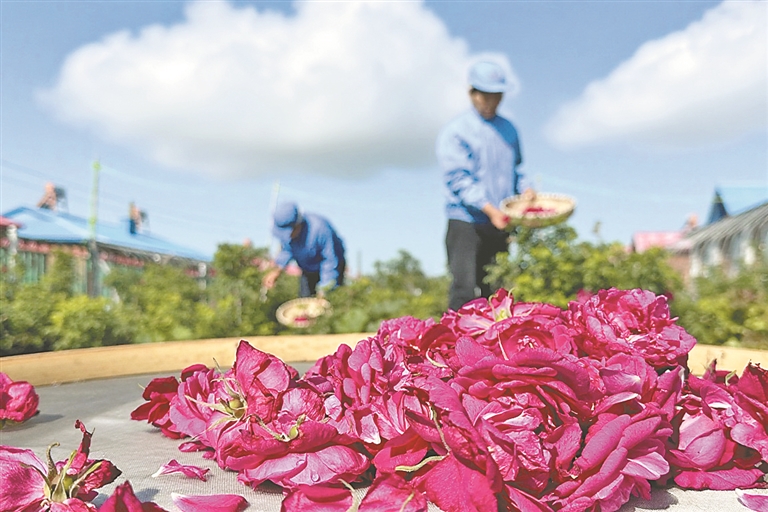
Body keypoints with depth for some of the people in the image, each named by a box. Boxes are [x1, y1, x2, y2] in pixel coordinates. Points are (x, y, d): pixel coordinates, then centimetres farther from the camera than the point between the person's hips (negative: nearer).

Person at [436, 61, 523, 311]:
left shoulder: (508, 129, 15)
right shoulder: (455, 131, -4)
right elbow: (459, 179, -13)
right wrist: (489, 209, -25)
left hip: (500, 225, 5)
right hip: (466, 224, -5)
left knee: (495, 294, 8)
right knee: (464, 290, -9)